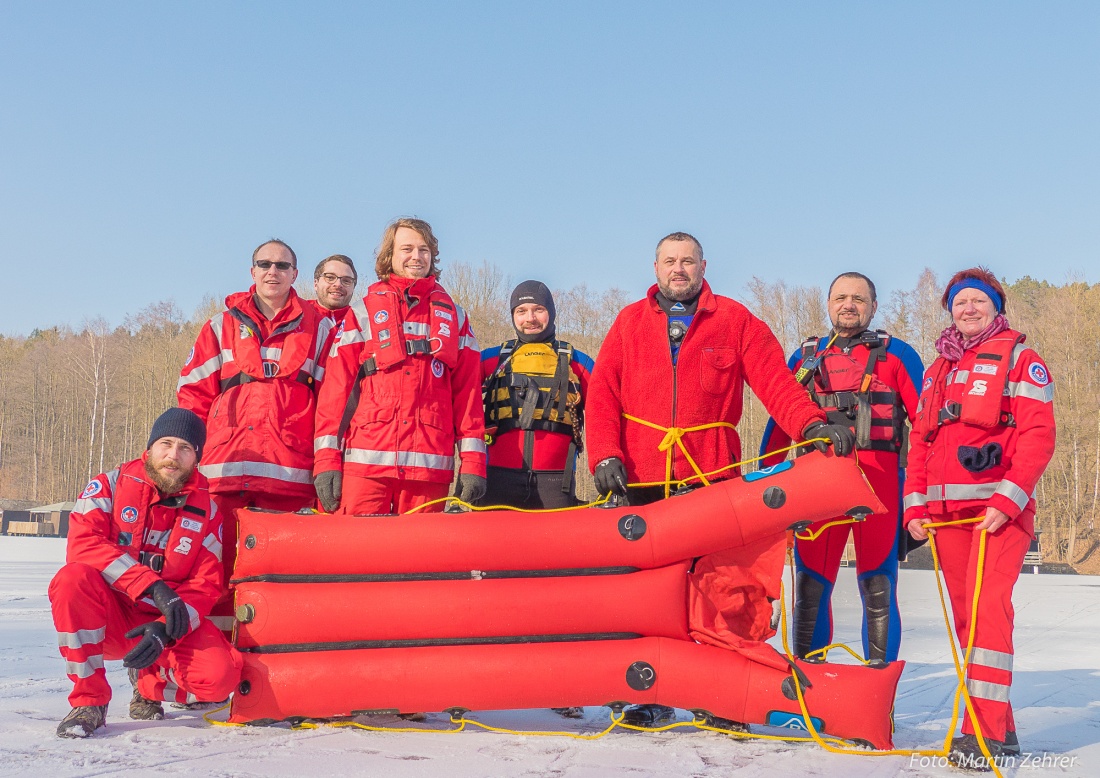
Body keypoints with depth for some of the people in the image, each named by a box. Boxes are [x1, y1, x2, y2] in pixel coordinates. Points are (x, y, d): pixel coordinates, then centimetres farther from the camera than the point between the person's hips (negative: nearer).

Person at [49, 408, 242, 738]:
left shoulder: (207, 511, 2)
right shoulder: (110, 486, -3)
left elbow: (206, 586, -3)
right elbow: (83, 543, -20)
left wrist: (165, 629, -23)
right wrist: (152, 585, -30)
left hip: (167, 624, 1)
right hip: (108, 620, -1)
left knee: (221, 673, -27)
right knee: (74, 578, -34)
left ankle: (150, 683, 10)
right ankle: (89, 700, -17)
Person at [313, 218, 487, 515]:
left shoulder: (454, 317, 16)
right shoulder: (361, 313, 12)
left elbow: (468, 391, 11)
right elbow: (336, 387, 5)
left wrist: (473, 462, 2)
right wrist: (326, 460, -5)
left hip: (430, 467, 1)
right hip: (366, 462, -1)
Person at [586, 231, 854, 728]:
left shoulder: (735, 321, 8)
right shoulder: (630, 323, 13)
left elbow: (774, 381, -3)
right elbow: (602, 395, 6)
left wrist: (811, 424, -20)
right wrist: (605, 455, -7)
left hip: (711, 479, -1)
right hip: (643, 479, 2)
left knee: (722, 585, -3)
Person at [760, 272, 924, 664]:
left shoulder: (896, 354, 10)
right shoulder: (805, 357, 18)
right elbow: (779, 423, 18)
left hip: (878, 479, -2)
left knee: (877, 585, -1)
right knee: (810, 584, 3)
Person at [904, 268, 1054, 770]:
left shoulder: (1020, 360, 4)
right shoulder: (939, 370, 21)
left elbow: (1038, 436, -6)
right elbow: (920, 441, 19)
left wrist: (1006, 501, -16)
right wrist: (914, 504, 7)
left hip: (998, 508, -6)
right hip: (945, 511, 6)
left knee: (987, 610, -15)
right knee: (966, 615, 5)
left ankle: (986, 732, -16)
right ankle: (999, 729, 12)